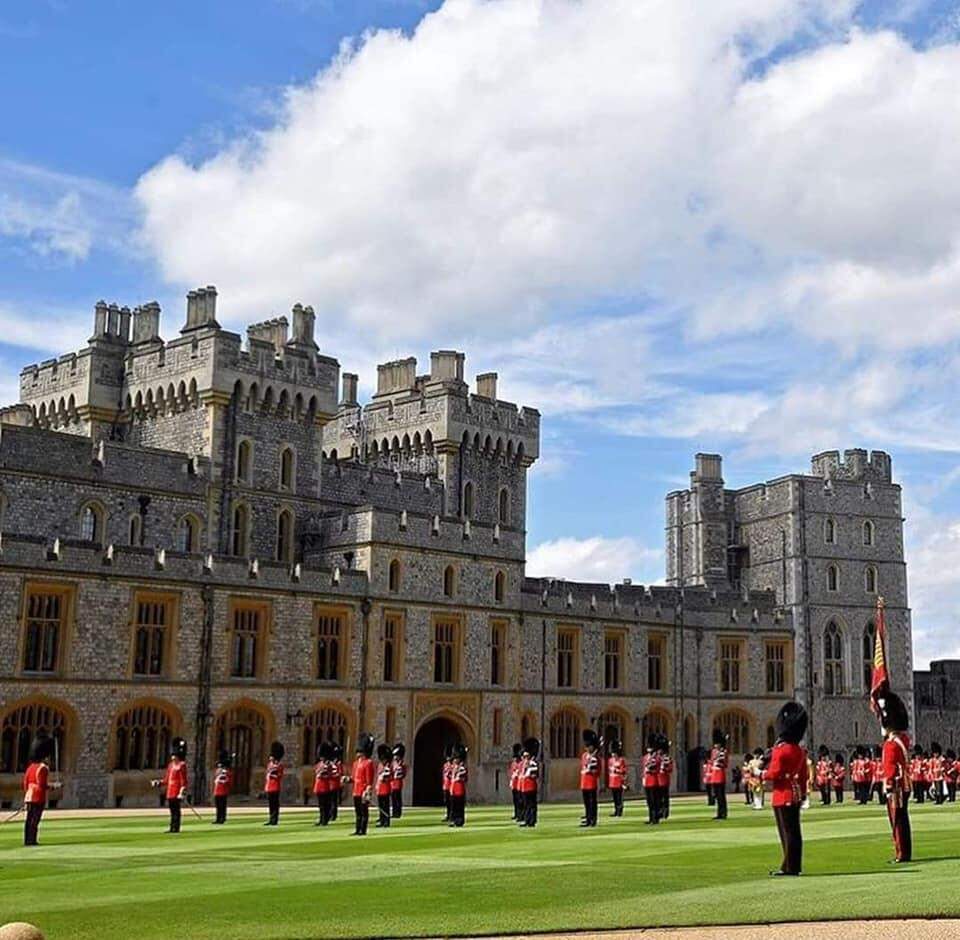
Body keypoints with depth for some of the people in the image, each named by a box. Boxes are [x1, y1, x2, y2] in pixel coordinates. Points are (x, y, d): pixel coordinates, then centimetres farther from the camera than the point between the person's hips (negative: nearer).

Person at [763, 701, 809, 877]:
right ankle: (793, 866, 17)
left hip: (783, 796, -8)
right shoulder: (800, 751, 11)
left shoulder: (780, 750, -15)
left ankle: (790, 867, -2)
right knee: (794, 831, 11)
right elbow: (803, 776, 16)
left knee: (788, 832, -5)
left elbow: (774, 773, -18)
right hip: (795, 795, 8)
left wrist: (761, 774, -1)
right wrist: (803, 793, 22)